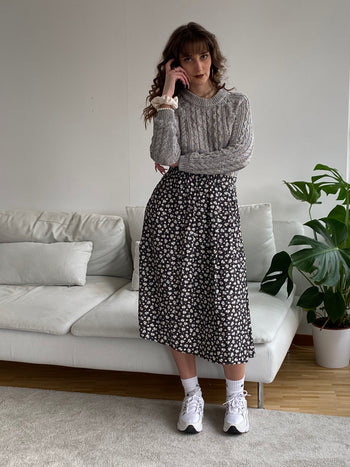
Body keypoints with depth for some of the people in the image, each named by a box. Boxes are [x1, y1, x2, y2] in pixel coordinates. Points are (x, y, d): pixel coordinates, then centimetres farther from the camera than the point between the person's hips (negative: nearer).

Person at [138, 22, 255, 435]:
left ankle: (235, 396, 15)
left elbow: (239, 156, -7)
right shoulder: (172, 105, 9)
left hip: (217, 203, 0)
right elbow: (164, 155, -9)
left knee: (226, 295, -4)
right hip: (173, 204, 1)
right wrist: (167, 99, -9)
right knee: (178, 297, 3)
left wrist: (183, 162, -6)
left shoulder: (237, 104, 9)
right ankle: (192, 395, 19)